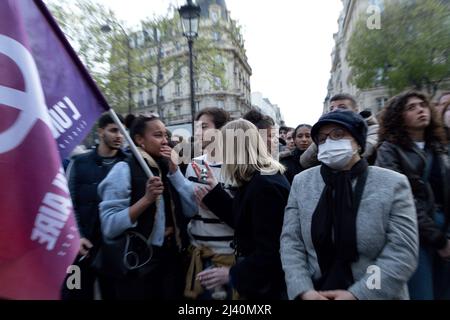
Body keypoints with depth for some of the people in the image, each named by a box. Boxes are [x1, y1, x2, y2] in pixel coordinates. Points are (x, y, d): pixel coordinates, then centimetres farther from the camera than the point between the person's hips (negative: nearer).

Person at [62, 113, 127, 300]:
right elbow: (68, 202, 1)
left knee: (114, 294, 15)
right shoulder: (79, 163, 2)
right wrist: (76, 236, -7)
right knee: (77, 294, 15)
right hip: (83, 245, 1)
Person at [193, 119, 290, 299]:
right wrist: (214, 189, 5)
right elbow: (242, 219, 8)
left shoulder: (264, 185, -28)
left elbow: (269, 250, -27)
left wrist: (233, 274, -20)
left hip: (267, 283, -9)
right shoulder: (256, 180, 2)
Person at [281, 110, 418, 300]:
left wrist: (357, 294, -20)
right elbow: (290, 242, -7)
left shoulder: (393, 184, -9)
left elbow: (402, 253, -13)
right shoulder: (301, 182, -5)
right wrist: (304, 291, -18)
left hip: (374, 295, -1)